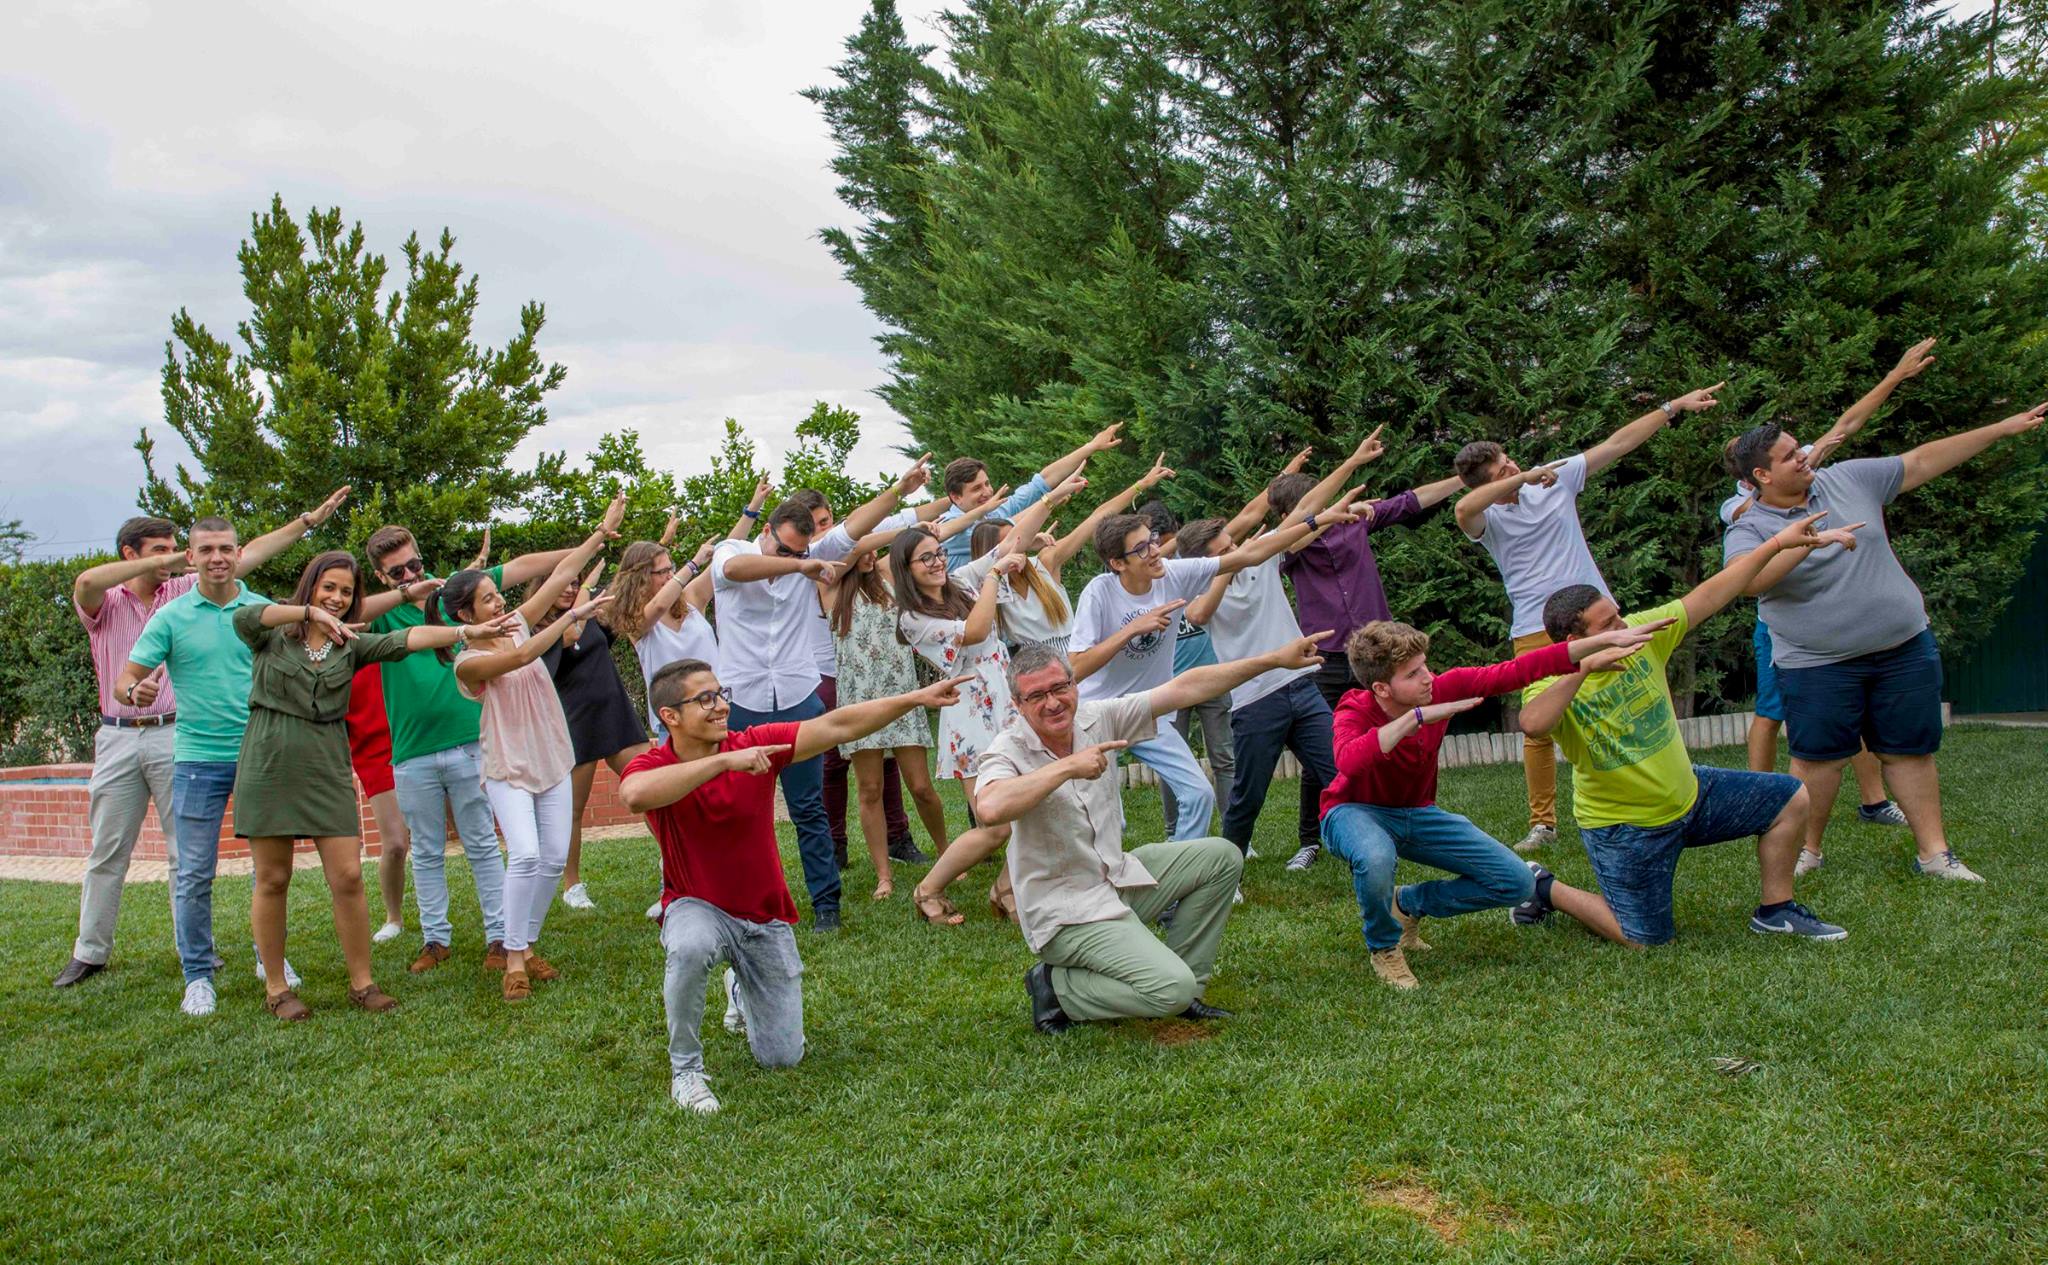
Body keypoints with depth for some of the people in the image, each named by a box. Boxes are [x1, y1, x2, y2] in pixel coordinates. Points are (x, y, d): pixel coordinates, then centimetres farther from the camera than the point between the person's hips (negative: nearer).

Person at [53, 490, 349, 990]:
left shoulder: (185, 591, 6)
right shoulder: (104, 604, 3)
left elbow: (247, 556, 3)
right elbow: (86, 582, -21)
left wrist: (308, 520, -1)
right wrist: (160, 563, -20)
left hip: (176, 735, 0)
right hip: (118, 738, 0)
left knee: (187, 851, 2)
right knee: (107, 853, 9)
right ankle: (90, 952, 20)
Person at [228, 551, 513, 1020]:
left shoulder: (351, 645, 9)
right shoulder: (272, 636, 3)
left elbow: (405, 640, -5)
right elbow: (242, 616, -19)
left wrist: (466, 631, -19)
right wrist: (310, 612, -28)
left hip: (328, 771, 2)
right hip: (269, 767, -2)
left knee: (348, 877, -2)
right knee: (272, 881, 5)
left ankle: (361, 983, 9)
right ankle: (276, 988, 17)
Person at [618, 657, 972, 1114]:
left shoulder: (756, 744, -13)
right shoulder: (653, 766, -19)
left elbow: (838, 726, -17)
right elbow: (635, 795, -44)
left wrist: (917, 698, -25)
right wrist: (724, 760, -44)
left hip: (765, 917, 3)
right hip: (699, 908, -2)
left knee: (782, 1057, 5)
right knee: (689, 946, -41)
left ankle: (743, 992, 40)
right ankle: (685, 1068, -14)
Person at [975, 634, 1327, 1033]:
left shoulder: (1097, 717, -2)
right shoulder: (1010, 750, -19)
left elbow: (1186, 689, -1)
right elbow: (990, 807, -43)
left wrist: (1276, 659, -2)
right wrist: (1068, 767, -35)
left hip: (1118, 876, 8)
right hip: (1068, 914, -8)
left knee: (1221, 857, 9)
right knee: (1171, 989, -21)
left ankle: (1185, 993, 13)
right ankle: (1057, 988, -1)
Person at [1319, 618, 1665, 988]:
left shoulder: (1442, 688, -16)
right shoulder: (1355, 711, -27)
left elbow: (1517, 671, -17)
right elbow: (1348, 762, -51)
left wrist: (1608, 639, -21)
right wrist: (1417, 716, -49)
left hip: (1417, 814, 5)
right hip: (1356, 812, -5)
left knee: (1517, 883, -4)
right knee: (1376, 858, -43)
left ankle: (1407, 904, 13)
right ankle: (1383, 947, -10)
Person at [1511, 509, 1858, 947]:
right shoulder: (1553, 683, -25)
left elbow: (1710, 596, -7)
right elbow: (1532, 723, -48)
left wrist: (1778, 542, -9)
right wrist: (1583, 667, -54)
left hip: (1686, 792, 6)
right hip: (1622, 827, -6)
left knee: (1792, 799, 7)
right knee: (1647, 939, 0)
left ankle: (1775, 911, 22)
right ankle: (1546, 889, 20)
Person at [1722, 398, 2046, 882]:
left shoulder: (1849, 479, 4)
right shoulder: (1749, 530, -9)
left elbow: (1921, 462, 12)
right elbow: (1746, 579, -29)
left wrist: (2001, 429, 14)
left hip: (1904, 647, 4)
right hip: (1818, 663, -4)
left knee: (1911, 752, 8)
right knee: (1817, 757, 0)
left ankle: (1934, 852, 15)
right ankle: (1807, 850, 17)